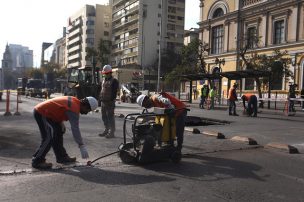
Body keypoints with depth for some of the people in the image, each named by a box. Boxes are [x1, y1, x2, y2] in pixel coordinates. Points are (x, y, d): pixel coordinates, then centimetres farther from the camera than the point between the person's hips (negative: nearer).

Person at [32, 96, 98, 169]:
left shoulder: (74, 100, 5)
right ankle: (37, 161, -8)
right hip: (41, 113, -11)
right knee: (49, 137, -16)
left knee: (58, 132, 14)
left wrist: (61, 123, 9)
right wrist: (82, 146, -23)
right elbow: (75, 129, -26)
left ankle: (61, 157, 22)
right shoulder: (74, 108, -23)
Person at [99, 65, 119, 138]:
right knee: (104, 116, 14)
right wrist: (101, 98, 14)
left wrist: (112, 100, -20)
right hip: (103, 101, 9)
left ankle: (111, 132, -1)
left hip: (109, 102, -8)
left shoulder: (114, 81, -8)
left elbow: (114, 92, -14)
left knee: (110, 117, -6)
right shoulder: (104, 80, 17)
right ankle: (106, 130, 25)